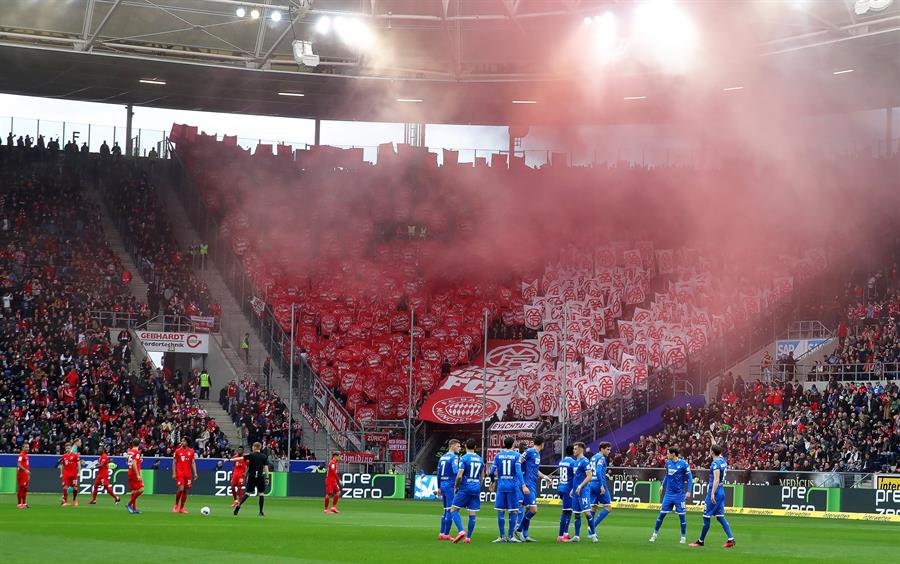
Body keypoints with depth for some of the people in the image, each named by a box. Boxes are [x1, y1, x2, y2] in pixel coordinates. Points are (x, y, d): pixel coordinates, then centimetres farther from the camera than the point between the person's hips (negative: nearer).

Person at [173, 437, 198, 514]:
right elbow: (174, 462, 3)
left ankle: (181, 508, 13)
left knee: (185, 490, 4)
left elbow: (193, 463, 9)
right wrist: (174, 473, -3)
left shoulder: (191, 451, 7)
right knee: (180, 489, -15)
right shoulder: (177, 451, 1)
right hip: (179, 473, -3)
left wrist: (195, 473, 0)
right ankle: (176, 505, 6)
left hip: (188, 473, 3)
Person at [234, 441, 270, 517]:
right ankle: (261, 512, 3)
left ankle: (239, 505, -15)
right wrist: (267, 478, -1)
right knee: (261, 493, 8)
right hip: (260, 477, 0)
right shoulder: (264, 457, 3)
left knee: (247, 492, 4)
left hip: (252, 476, 0)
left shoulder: (251, 455, -1)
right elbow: (266, 467, -3)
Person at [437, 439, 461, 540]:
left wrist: (439, 488, 21)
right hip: (451, 485, -8)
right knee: (450, 510, -5)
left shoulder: (442, 457, 15)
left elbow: (439, 474, 17)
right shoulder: (454, 457, -10)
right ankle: (446, 534, -5)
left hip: (443, 485, 8)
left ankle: (441, 533, 14)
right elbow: (456, 472, -19)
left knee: (446, 510, 15)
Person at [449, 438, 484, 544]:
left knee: (454, 510, 3)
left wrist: (456, 487, 0)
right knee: (472, 514, 5)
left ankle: (461, 531, -15)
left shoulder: (464, 458, -8)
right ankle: (468, 537, 5)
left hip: (465, 488, -5)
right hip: (476, 489, 5)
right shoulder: (480, 459, 11)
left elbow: (459, 476, -14)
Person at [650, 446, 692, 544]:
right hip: (669, 493, 5)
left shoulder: (683, 463, -11)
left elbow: (689, 478, -8)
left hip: (679, 494, -5)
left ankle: (683, 537, 12)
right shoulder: (668, 463, 5)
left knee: (681, 515, 0)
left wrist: (689, 491, -13)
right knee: (662, 513, 3)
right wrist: (663, 485, 13)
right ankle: (655, 534, 11)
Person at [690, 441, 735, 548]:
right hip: (722, 492, 9)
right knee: (720, 516, 9)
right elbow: (717, 449, 30)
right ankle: (730, 539, -2)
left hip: (715, 491, -9)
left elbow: (716, 480, -24)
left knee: (706, 516, 0)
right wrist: (712, 438, 41)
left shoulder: (715, 464, -15)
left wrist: (712, 493, -29)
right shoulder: (722, 460, 10)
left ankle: (701, 541, 7)